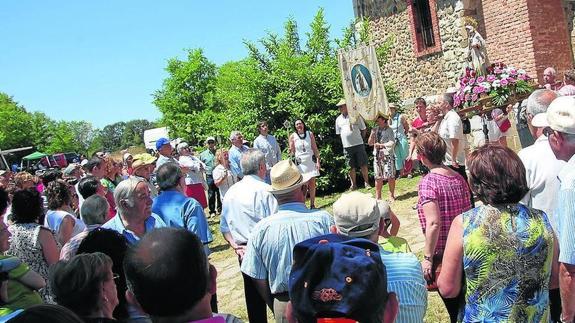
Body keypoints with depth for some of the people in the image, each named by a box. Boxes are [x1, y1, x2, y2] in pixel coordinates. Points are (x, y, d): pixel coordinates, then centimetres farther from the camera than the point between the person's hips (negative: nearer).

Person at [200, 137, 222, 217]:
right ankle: (212, 211, 14)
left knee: (220, 193, 6)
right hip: (209, 176, -1)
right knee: (211, 194, 4)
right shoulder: (203, 154, 5)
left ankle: (220, 209, 20)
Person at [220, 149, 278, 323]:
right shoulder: (265, 191, -13)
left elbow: (224, 227, 11)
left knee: (253, 297, 16)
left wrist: (235, 246, 8)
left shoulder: (230, 192, 7)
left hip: (244, 253, 6)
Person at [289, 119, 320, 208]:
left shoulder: (310, 134, 3)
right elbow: (292, 152, 5)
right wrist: (290, 152, -18)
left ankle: (312, 205, 12)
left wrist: (318, 161, 0)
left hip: (311, 161, 1)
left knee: (312, 184, 2)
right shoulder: (293, 136, 0)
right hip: (300, 163, -1)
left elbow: (315, 149, 6)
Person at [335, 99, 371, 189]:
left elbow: (363, 129, 7)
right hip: (347, 146, 2)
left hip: (358, 145, -2)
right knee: (351, 167, 7)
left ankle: (367, 183, 11)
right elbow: (339, 133, 16)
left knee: (363, 165, 1)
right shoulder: (338, 119, 8)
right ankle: (353, 185, 15)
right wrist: (346, 141, 9)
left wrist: (360, 139, 7)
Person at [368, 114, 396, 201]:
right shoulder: (375, 130, 9)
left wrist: (381, 145, -21)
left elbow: (392, 143, -15)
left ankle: (391, 195, 12)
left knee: (390, 176, -1)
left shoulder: (389, 130, -6)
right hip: (377, 155, 5)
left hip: (387, 155, -5)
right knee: (378, 177, 8)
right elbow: (370, 143, 10)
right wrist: (372, 135, -6)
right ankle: (378, 196, 15)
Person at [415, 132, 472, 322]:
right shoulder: (458, 177, 3)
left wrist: (427, 257, -19)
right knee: (465, 303, 23)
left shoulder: (428, 182, -17)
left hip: (442, 254, -7)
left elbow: (433, 223, -25)